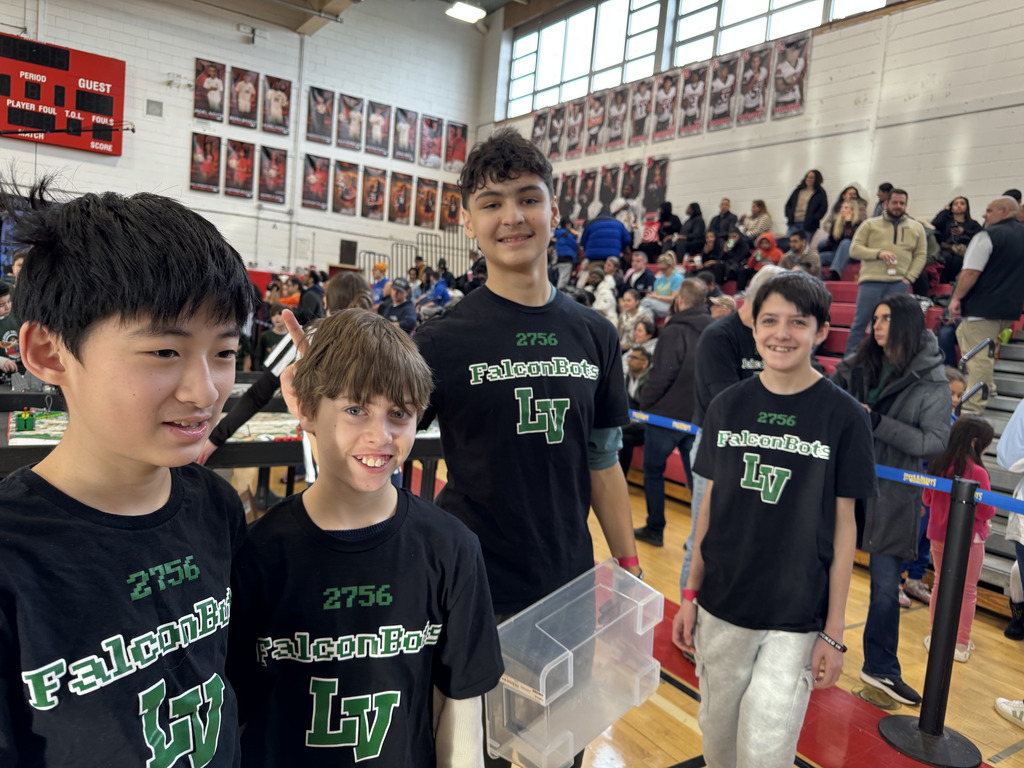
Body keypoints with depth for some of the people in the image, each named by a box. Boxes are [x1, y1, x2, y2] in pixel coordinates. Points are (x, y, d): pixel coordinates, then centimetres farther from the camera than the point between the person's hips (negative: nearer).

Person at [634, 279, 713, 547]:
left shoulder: (674, 332, -16)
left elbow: (662, 376, -20)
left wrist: (644, 403, -7)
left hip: (667, 413, -6)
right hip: (698, 417, 6)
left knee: (653, 471, 11)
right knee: (696, 476, 11)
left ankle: (654, 529, 18)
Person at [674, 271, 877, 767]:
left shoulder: (843, 416, -8)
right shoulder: (728, 406, -1)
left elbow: (843, 525, -5)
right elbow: (710, 504, 5)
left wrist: (834, 632, -4)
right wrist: (690, 594, 6)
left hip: (796, 617, -3)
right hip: (720, 607, 3)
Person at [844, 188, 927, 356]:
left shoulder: (916, 227, 17)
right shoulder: (870, 224, 10)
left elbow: (920, 255, 13)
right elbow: (854, 249, 2)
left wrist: (909, 278, -1)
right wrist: (878, 253, -13)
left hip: (899, 284, 2)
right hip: (871, 281, -2)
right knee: (860, 323, -2)